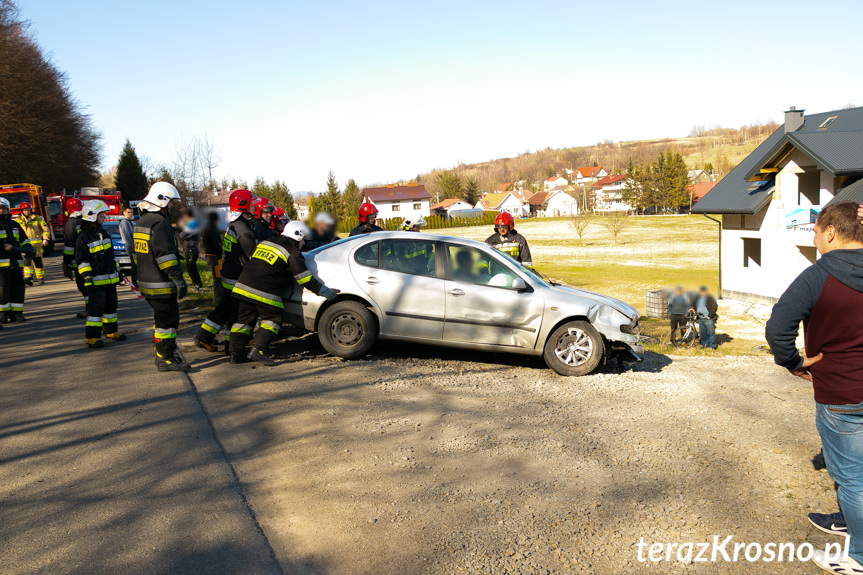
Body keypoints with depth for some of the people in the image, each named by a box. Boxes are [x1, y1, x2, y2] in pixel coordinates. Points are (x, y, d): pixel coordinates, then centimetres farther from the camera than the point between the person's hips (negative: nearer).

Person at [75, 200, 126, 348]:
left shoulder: (104, 233, 15)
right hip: (97, 279, -8)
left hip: (110, 278, 8)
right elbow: (81, 260, -12)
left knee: (111, 304, 16)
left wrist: (116, 271, 23)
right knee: (96, 307, -8)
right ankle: (92, 337, -3)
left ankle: (111, 331, 29)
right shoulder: (83, 237, -10)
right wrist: (87, 277, -19)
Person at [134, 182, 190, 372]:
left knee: (161, 319, 19)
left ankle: (162, 353, 27)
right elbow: (165, 255, -23)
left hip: (146, 282, 10)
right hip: (161, 285, -10)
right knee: (167, 320, -3)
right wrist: (179, 280, -20)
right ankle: (165, 359, 2)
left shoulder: (142, 222, 16)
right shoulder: (159, 223, -17)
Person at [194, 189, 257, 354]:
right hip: (238, 279, -10)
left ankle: (203, 337, 24)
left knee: (224, 307, 18)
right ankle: (231, 346, 8)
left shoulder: (234, 226, 11)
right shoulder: (243, 230, -21)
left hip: (228, 274, 10)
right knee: (238, 311, 0)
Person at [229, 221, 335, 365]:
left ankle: (236, 354, 12)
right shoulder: (292, 253, -2)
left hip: (243, 287, 7)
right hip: (264, 292, -7)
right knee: (272, 319, 7)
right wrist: (326, 292, 4)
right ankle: (258, 350, -5)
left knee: (244, 320, 12)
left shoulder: (264, 243, 20)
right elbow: (306, 279, -3)